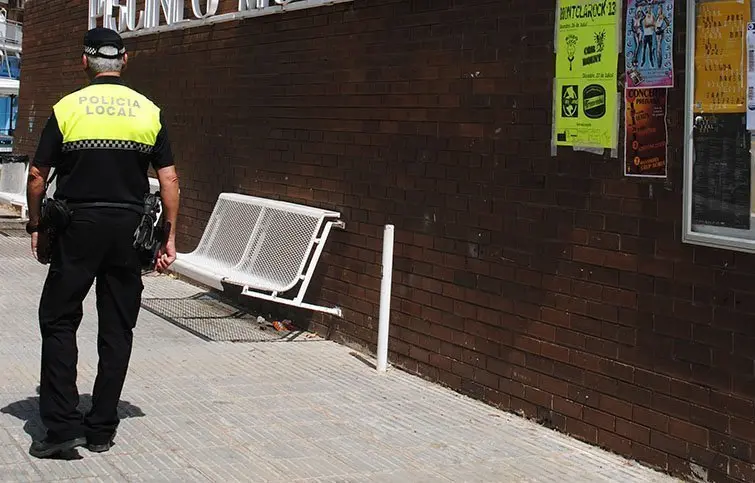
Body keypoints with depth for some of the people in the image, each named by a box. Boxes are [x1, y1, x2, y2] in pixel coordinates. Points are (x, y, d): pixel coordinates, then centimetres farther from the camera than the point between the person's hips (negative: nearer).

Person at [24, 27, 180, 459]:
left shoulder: (67, 109, -3)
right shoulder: (149, 112, 3)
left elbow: (37, 176, -2)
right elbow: (169, 179, 1)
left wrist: (36, 226, 11)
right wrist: (169, 237, 6)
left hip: (78, 228, -2)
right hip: (129, 229, 2)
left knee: (59, 322, 6)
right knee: (117, 330, 9)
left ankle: (63, 425, -2)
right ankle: (102, 429, 13)